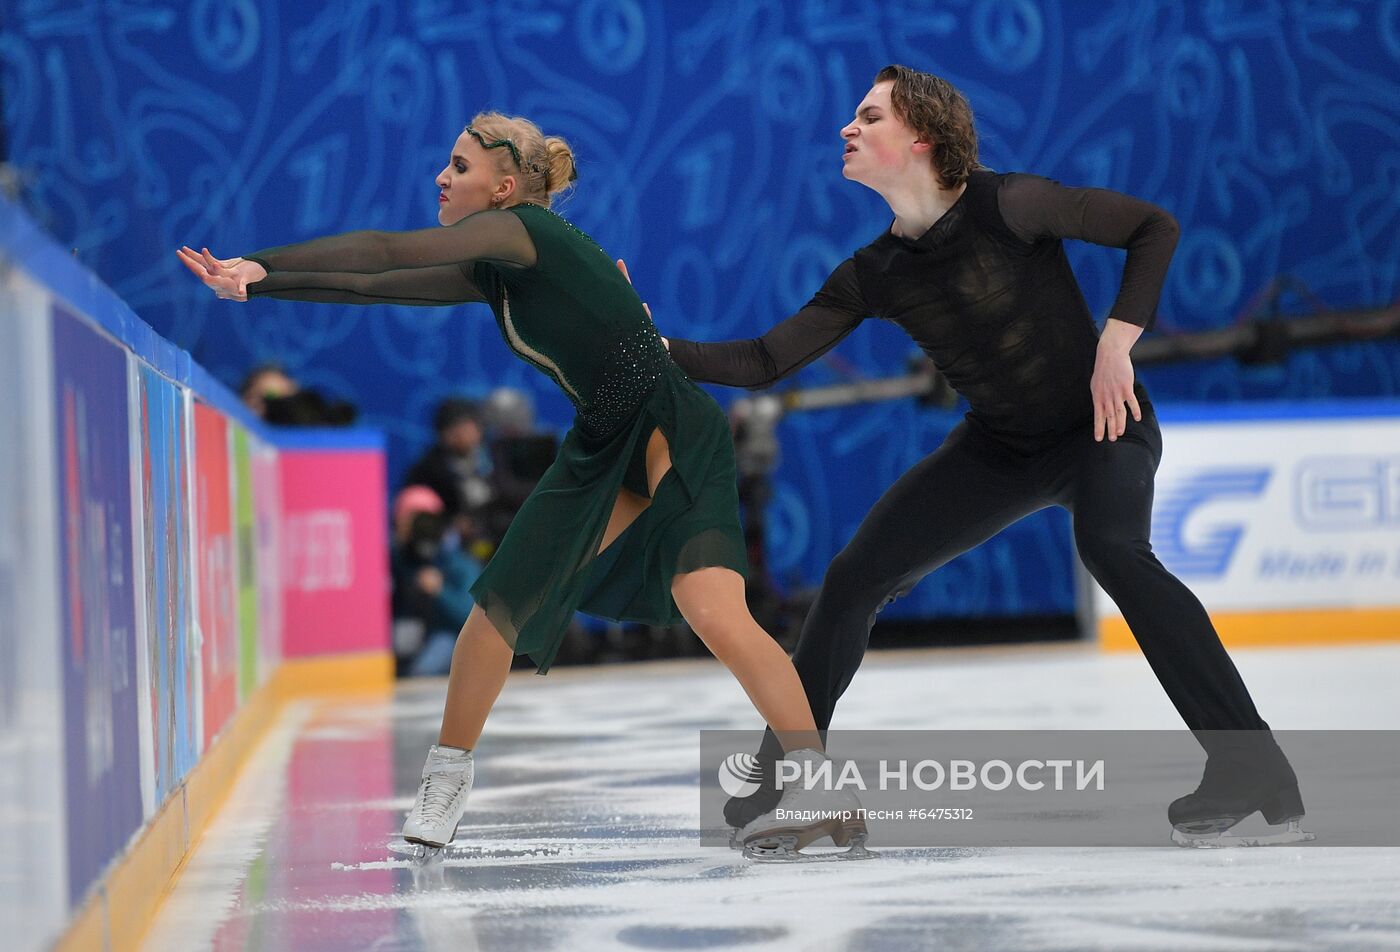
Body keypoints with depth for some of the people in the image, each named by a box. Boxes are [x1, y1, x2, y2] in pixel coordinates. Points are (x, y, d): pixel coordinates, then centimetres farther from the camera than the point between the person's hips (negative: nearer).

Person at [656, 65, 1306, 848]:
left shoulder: (1005, 207, -22)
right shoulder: (875, 275, -5)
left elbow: (1154, 227, -18)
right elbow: (764, 363, -1)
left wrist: (1116, 345, -24)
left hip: (1101, 426, -6)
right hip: (1000, 449, 6)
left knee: (1111, 547, -36)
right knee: (855, 577, -1)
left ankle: (1251, 769, -34)